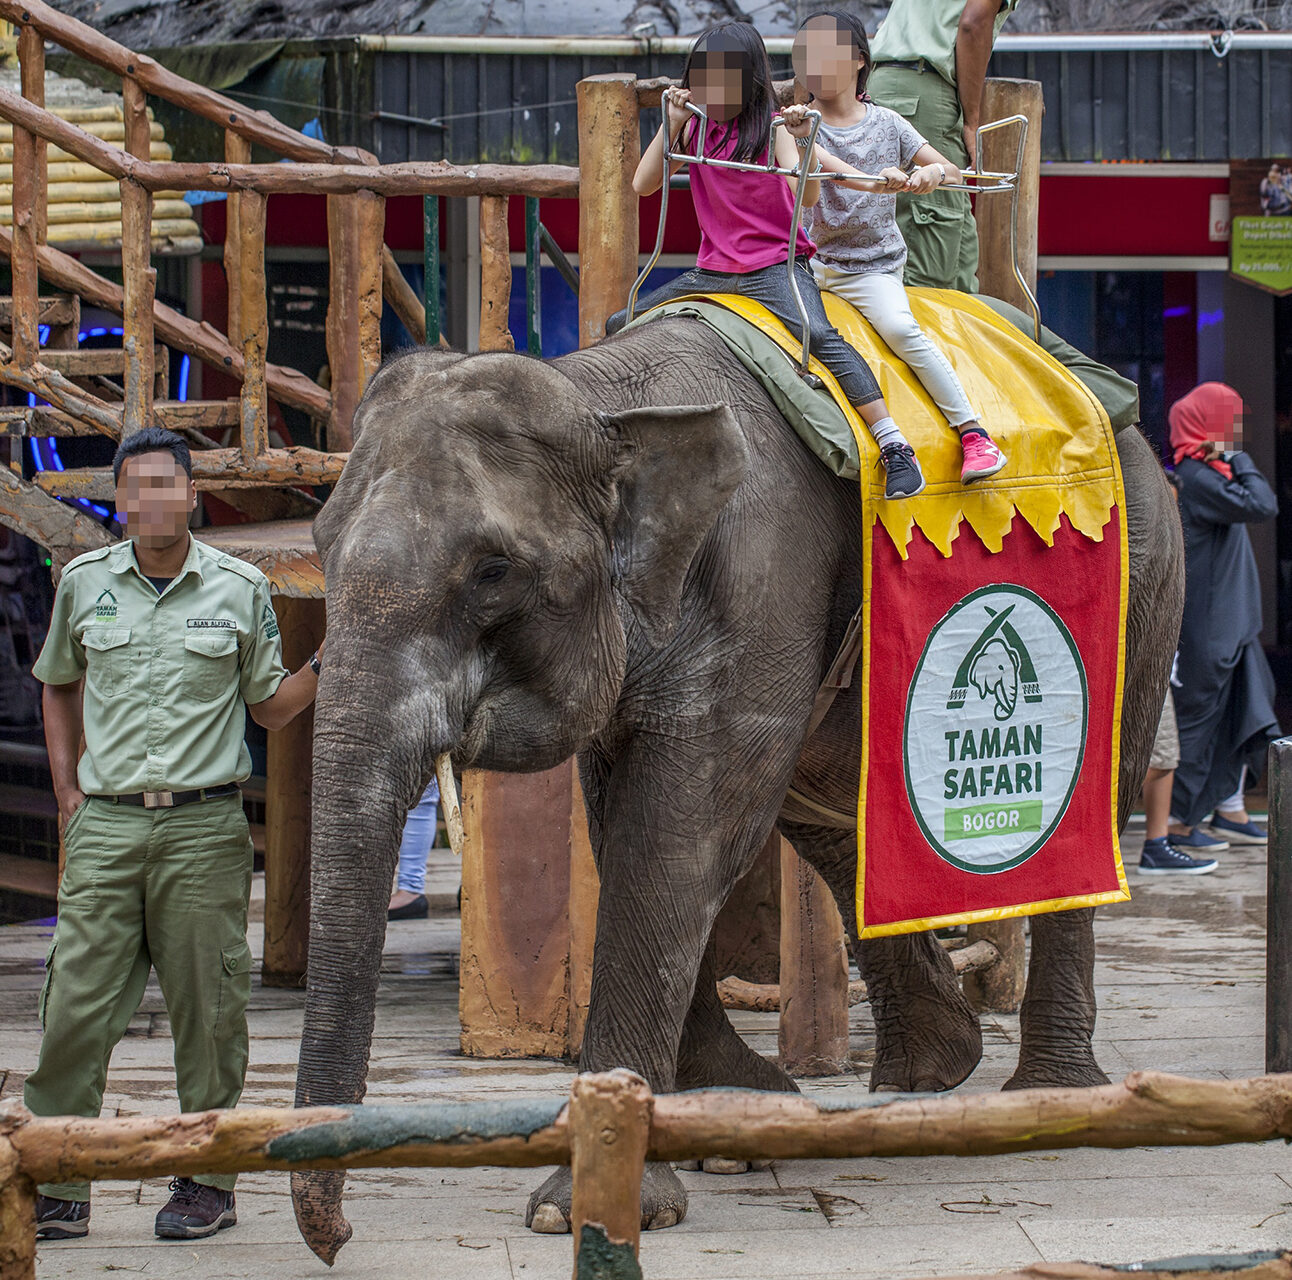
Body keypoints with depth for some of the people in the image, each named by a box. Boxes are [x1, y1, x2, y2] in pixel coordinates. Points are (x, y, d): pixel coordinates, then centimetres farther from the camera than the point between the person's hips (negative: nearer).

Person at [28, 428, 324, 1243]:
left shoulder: (240, 589, 4)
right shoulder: (84, 583, 8)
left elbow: (271, 708, 11)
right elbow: (58, 686, 23)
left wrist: (326, 663, -7)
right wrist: (67, 789, 13)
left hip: (204, 827, -1)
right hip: (106, 828, 1)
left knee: (207, 1009, 1)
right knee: (75, 1007, -3)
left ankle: (208, 1182, 11)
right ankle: (58, 1190, 2)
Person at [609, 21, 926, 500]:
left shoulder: (770, 128, -6)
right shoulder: (696, 127, 7)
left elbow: (808, 196, -19)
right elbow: (642, 184, 1)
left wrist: (801, 141, -35)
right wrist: (671, 124, -8)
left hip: (776, 267, -6)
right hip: (712, 271, 6)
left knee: (821, 336, -30)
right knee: (619, 329, 6)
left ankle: (895, 448, -35)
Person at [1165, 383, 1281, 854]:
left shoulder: (1208, 474, 14)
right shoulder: (1198, 478, -19)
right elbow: (1262, 505, -24)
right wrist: (1240, 461, -13)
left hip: (1230, 623, 10)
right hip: (1206, 626, -10)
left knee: (1241, 717, 15)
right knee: (1198, 716, -4)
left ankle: (1230, 811, 22)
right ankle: (1179, 821, 2)